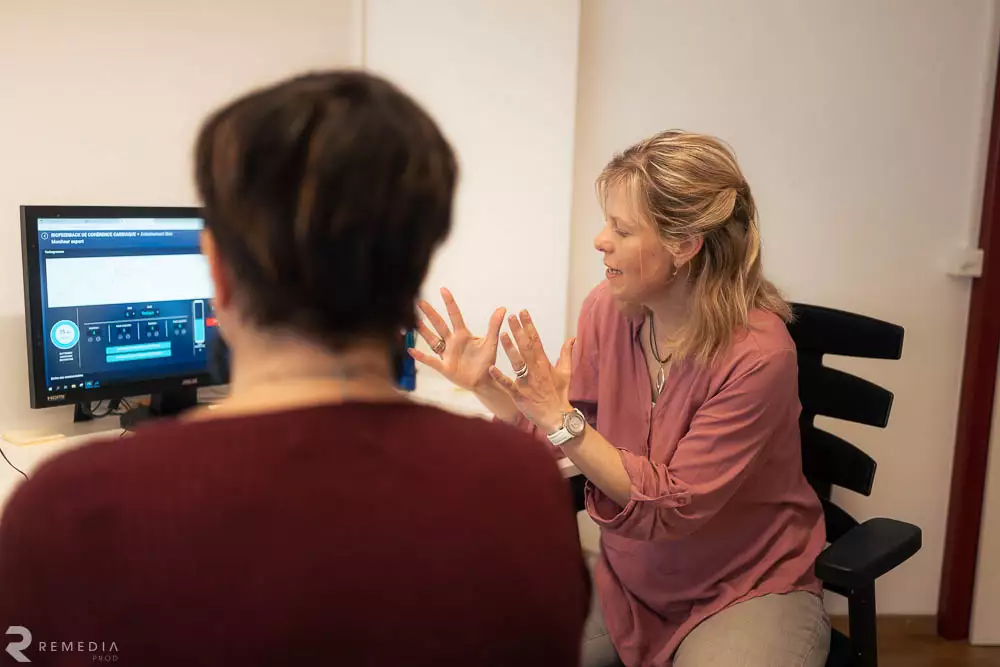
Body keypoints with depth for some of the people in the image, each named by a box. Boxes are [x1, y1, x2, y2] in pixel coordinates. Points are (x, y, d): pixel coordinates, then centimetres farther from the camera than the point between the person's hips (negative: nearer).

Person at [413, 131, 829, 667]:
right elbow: (559, 439, -2)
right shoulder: (608, 308, -11)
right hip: (627, 579, 4)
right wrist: (485, 385, -17)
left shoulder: (757, 353, -24)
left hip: (746, 591, -3)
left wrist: (561, 419, -30)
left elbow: (673, 506, -22)